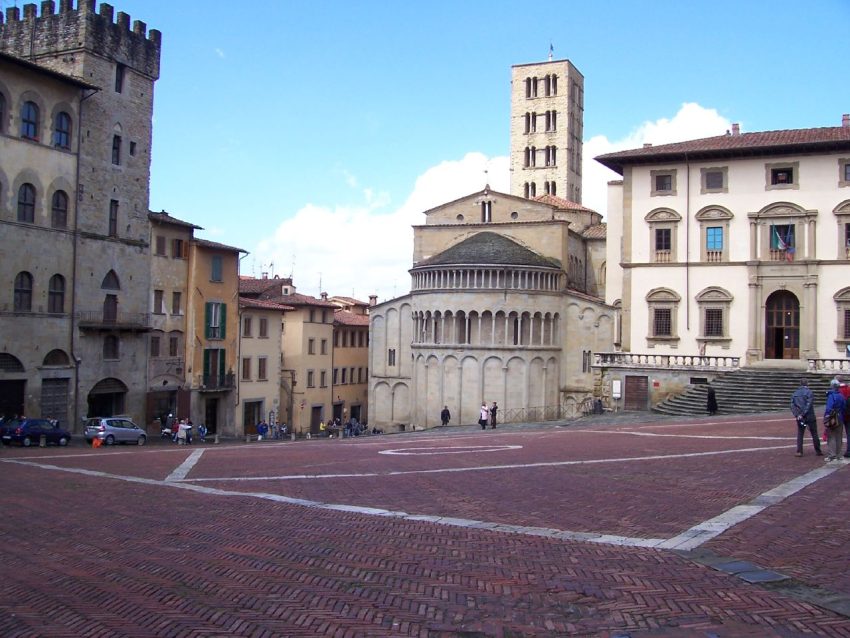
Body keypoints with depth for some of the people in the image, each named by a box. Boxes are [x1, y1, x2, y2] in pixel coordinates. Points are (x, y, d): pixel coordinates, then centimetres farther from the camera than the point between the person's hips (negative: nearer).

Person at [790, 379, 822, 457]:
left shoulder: (795, 393, 6)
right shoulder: (808, 392, -8)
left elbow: (792, 406, 0)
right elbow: (808, 405, -16)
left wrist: (796, 415, -8)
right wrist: (802, 414, -14)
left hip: (799, 417, 4)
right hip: (810, 417, -3)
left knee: (800, 434, 8)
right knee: (814, 434, 7)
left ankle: (799, 451, 1)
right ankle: (818, 451, 14)